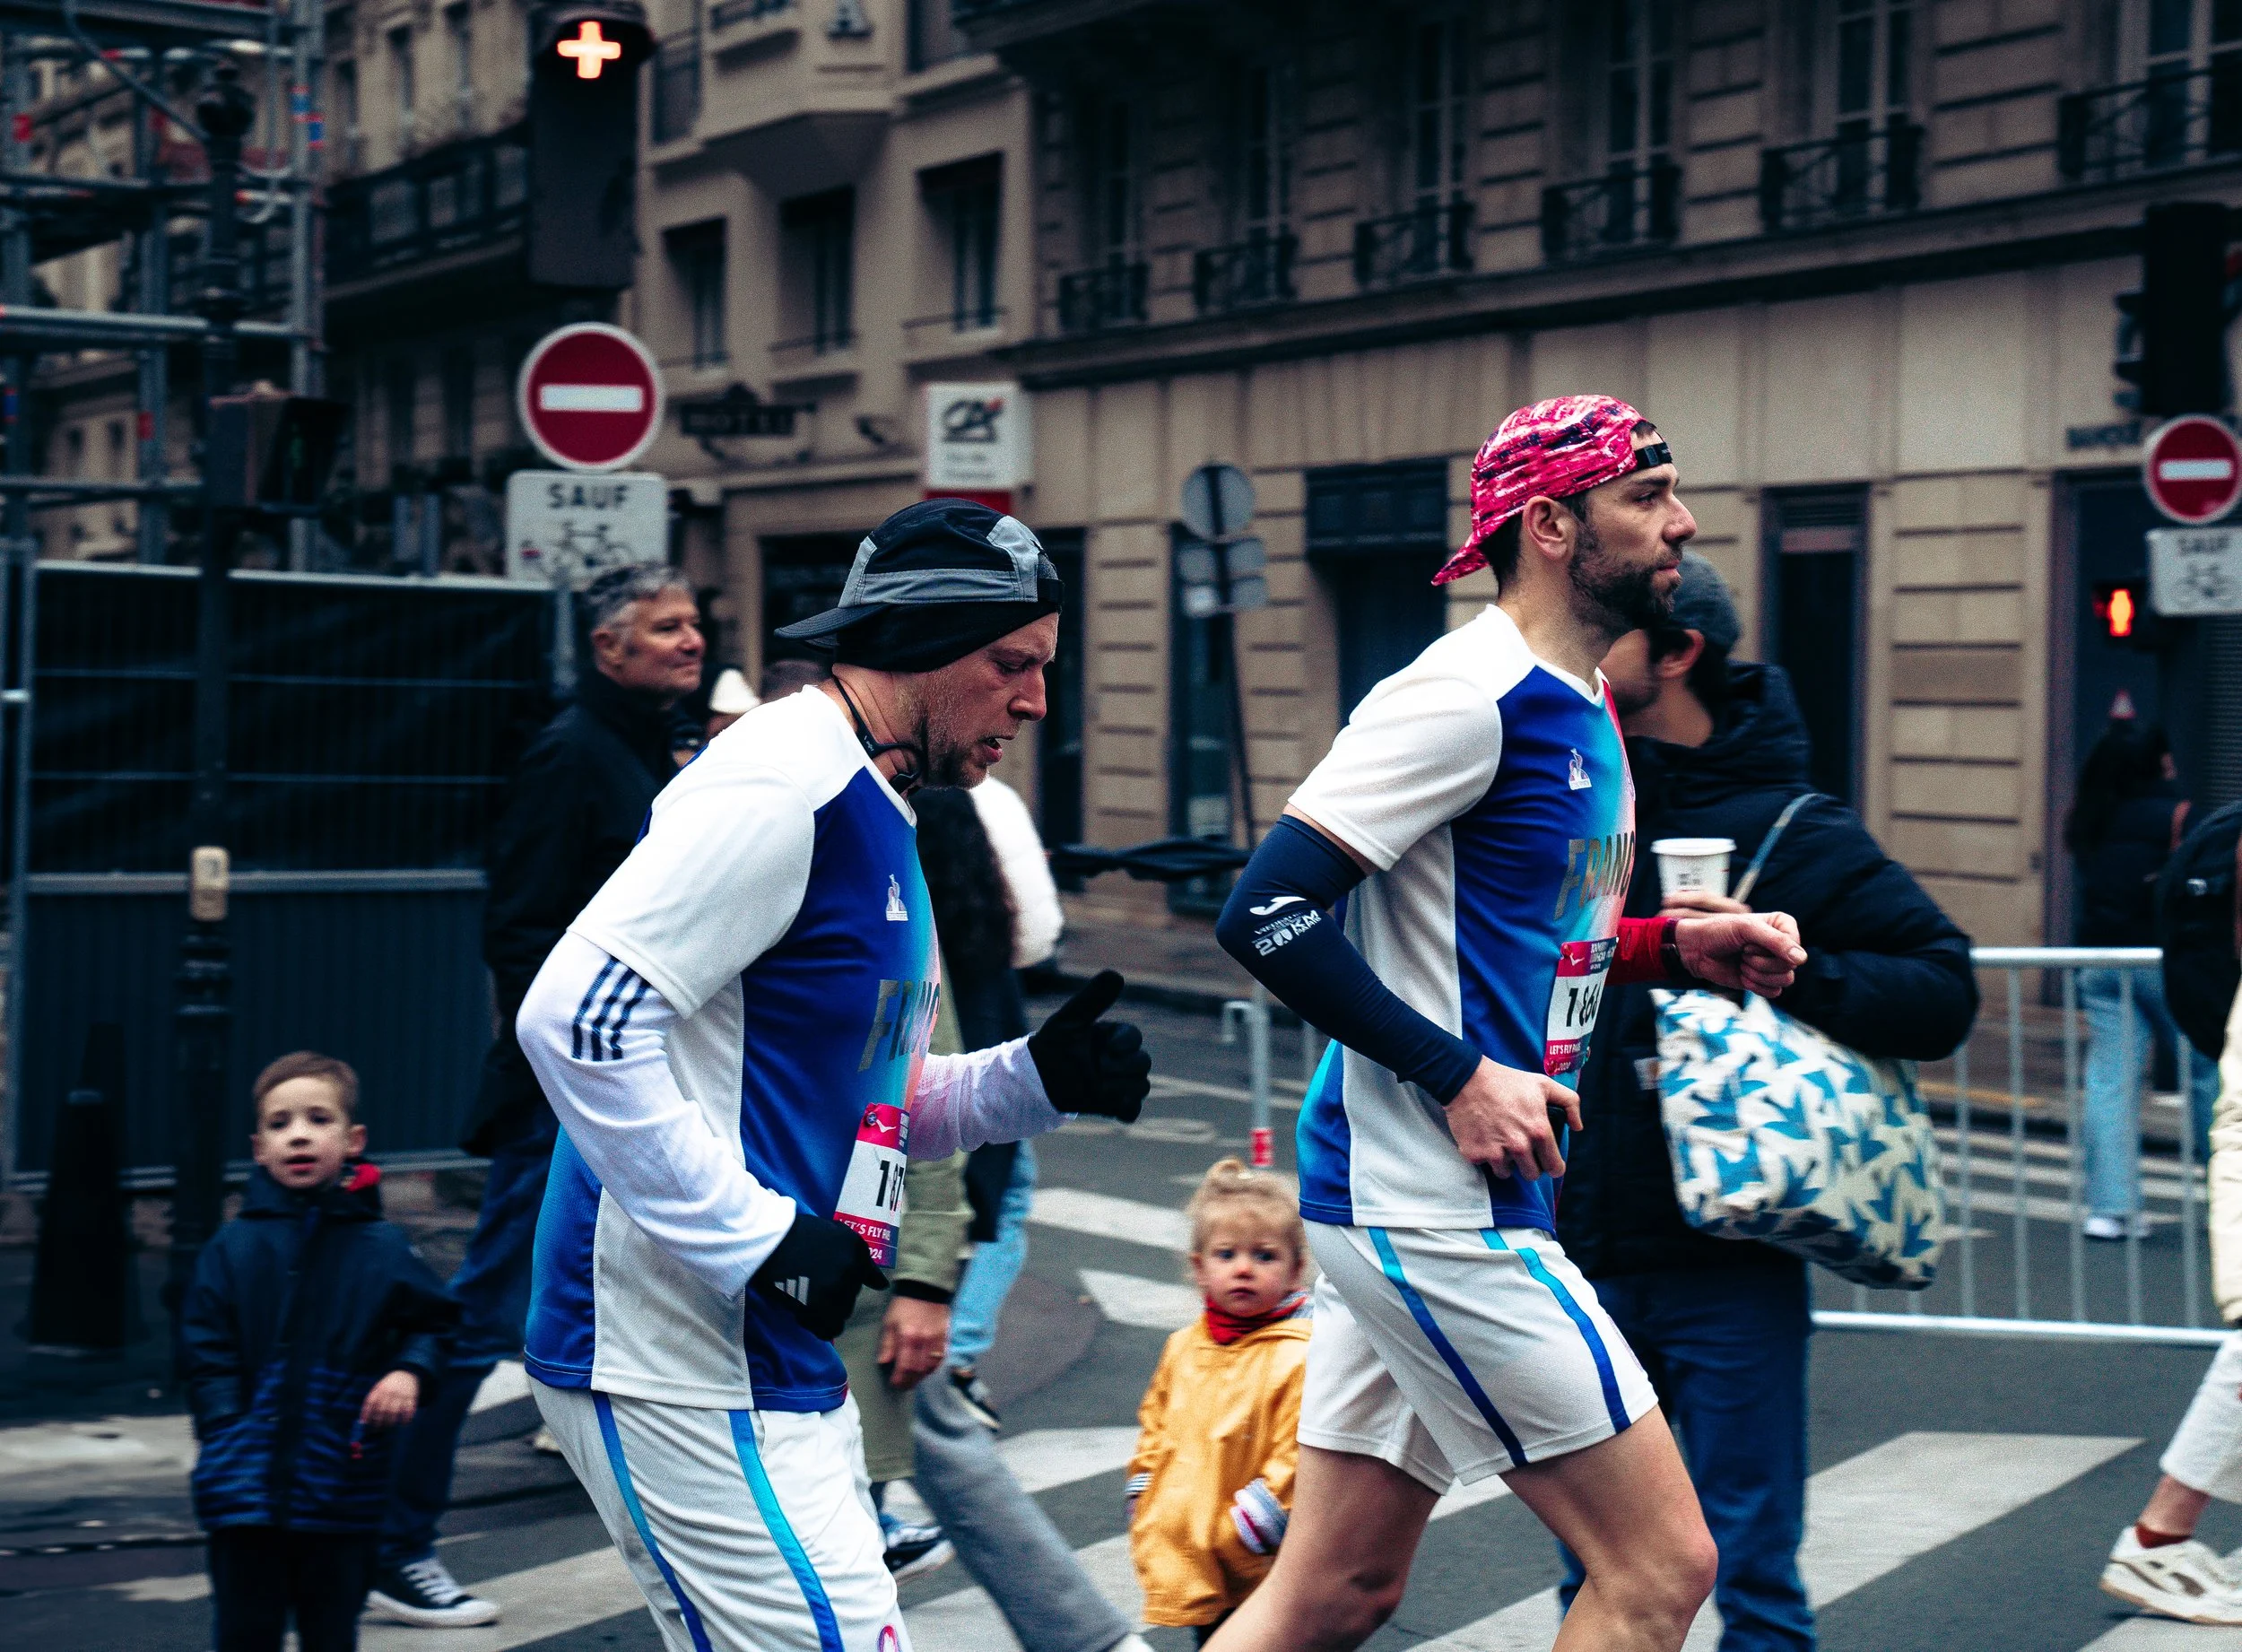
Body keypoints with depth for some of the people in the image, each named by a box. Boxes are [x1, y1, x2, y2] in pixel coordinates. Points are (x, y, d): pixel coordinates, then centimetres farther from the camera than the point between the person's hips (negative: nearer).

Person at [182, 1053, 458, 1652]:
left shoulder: (383, 1249, 3)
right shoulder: (233, 1249, 3)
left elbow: (434, 1325, 11)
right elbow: (206, 1355, 2)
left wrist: (409, 1372, -8)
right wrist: (228, 1435, -9)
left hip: (341, 1494, 0)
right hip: (244, 1491, 0)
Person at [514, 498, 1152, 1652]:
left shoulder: (872, 813, 18)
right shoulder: (784, 784, -15)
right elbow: (578, 1018, -24)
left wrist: (1037, 1078, 6)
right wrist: (759, 1241, -22)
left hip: (775, 1361, 11)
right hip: (680, 1363, -11)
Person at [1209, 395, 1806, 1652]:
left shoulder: (1582, 706, 15)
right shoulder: (1469, 694, -15)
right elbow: (1265, 913, -19)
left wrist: (1673, 947, 10)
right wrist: (1461, 1075, -20)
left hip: (1417, 1210, 10)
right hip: (1430, 1206, -10)